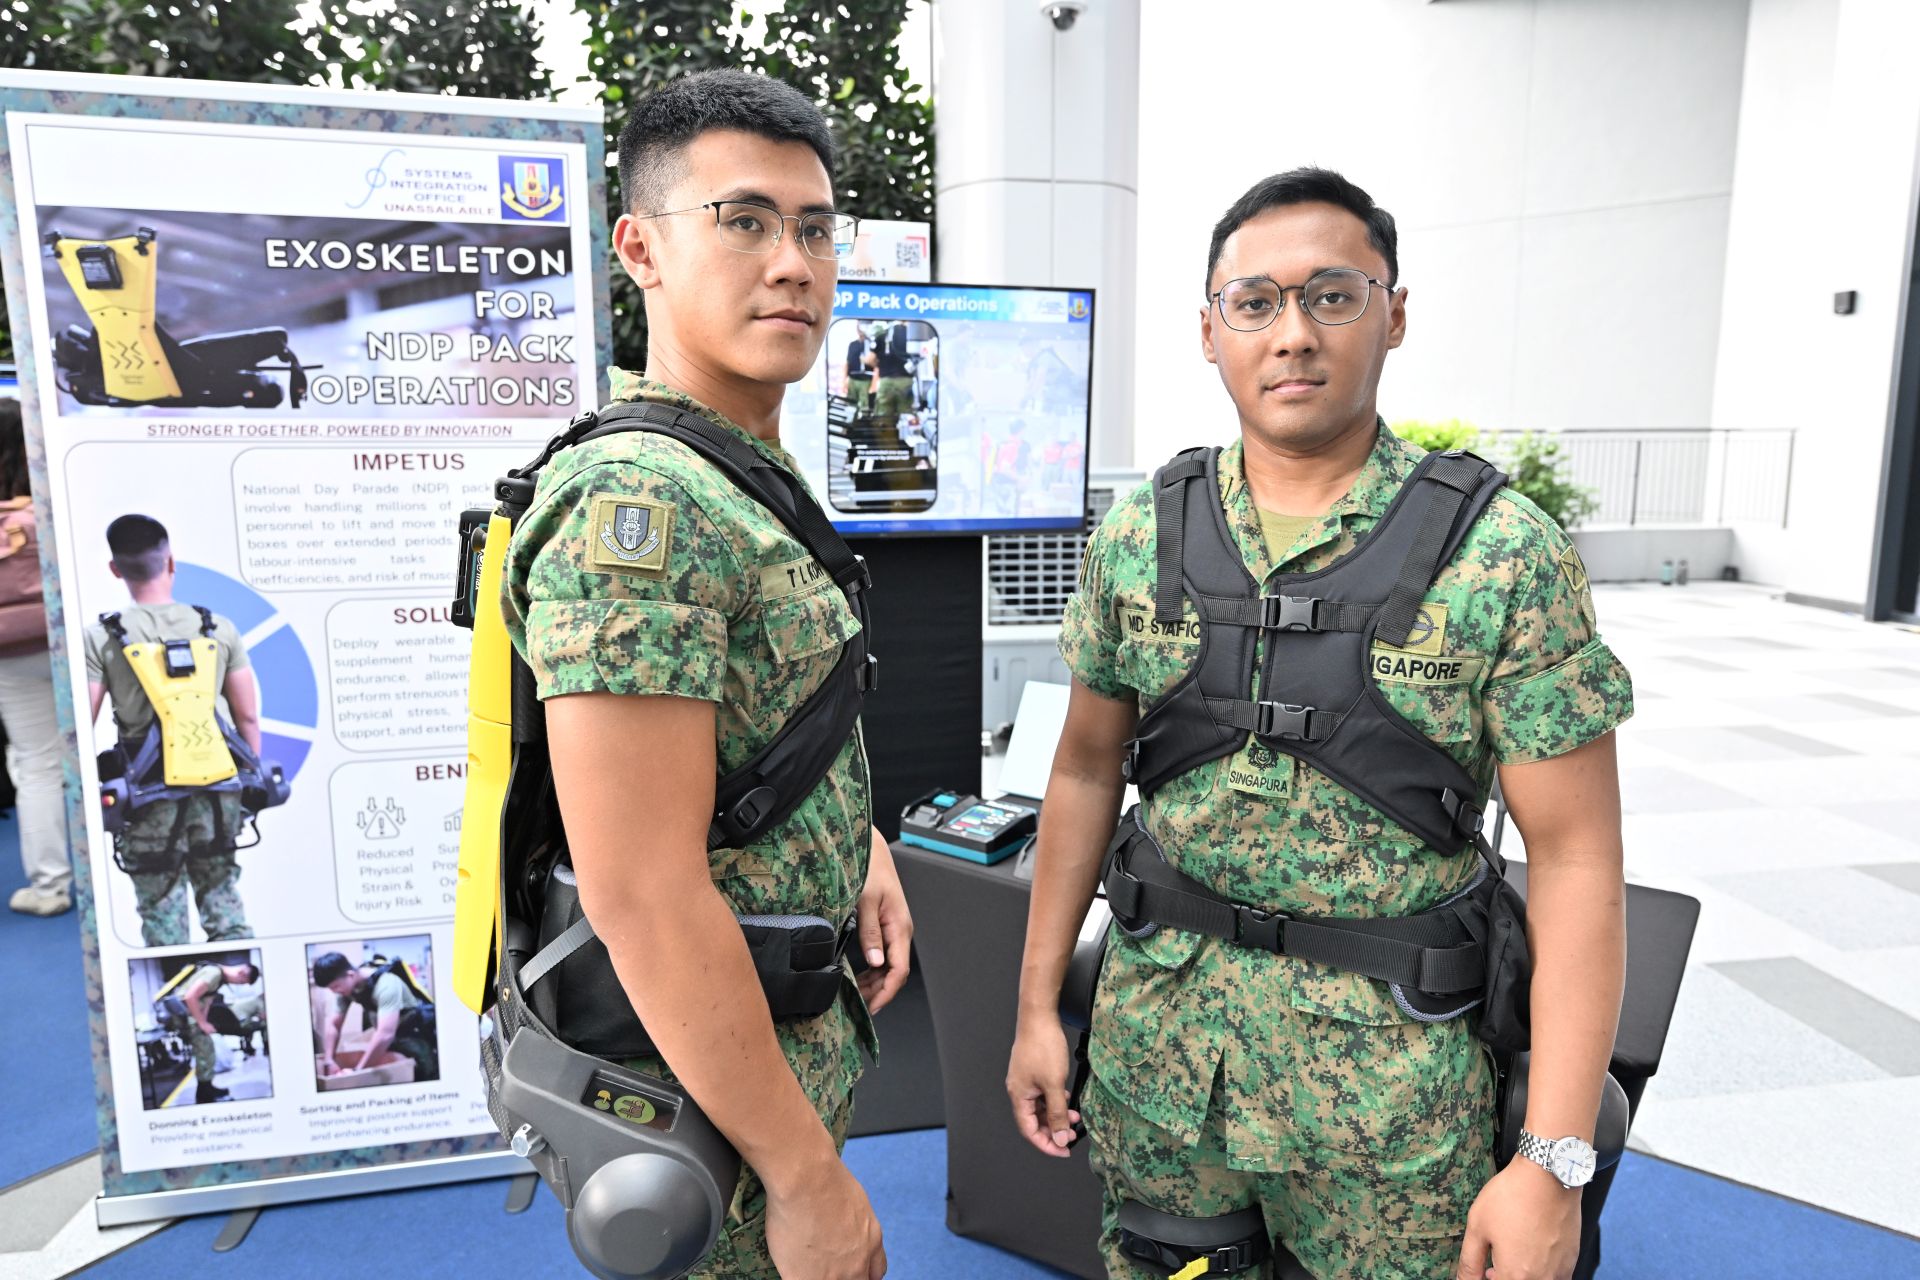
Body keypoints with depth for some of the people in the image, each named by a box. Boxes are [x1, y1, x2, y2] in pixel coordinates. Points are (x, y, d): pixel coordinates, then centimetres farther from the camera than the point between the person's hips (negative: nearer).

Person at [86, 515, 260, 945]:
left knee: (162, 914, 8)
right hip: (218, 791, 2)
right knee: (224, 903, 14)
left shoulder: (101, 638, -6)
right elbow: (248, 717, 2)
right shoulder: (219, 628, 0)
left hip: (151, 798, -2)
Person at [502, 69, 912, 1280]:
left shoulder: (757, 483, 6)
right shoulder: (633, 505, -25)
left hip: (795, 1035, 9)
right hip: (708, 1098, -9)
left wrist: (863, 841, 3)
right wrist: (809, 1173, -21)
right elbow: (643, 894, -28)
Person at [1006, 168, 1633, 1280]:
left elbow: (1574, 859, -10)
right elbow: (1088, 769, 5)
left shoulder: (1507, 555, -12)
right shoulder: (1137, 541, -2)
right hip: (1156, 1048, 3)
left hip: (1389, 1081, -2)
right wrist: (1037, 1004, 5)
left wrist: (1554, 1165, -12)